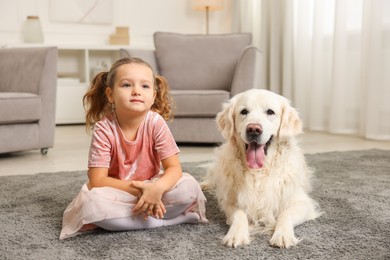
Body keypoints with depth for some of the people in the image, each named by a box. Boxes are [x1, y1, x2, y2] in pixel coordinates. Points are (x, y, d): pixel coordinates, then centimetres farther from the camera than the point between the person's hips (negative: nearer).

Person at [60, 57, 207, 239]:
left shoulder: (156, 123, -16)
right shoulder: (103, 129, -19)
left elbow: (174, 168, -16)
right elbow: (97, 180, -20)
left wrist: (157, 188, -37)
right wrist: (138, 189, -30)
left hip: (150, 188, 1)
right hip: (118, 192, -1)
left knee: (189, 187, -24)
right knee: (92, 201, -34)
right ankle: (166, 219, -22)